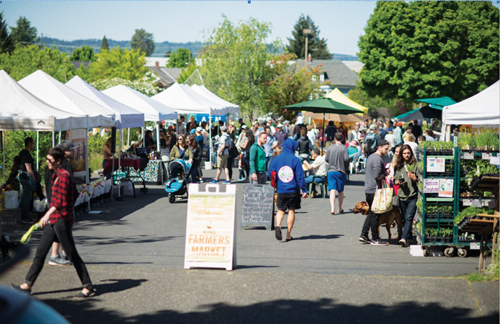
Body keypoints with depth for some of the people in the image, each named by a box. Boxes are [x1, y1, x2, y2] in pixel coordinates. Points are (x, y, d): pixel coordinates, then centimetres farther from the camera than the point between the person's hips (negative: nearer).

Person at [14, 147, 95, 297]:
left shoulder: (64, 175, -15)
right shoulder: (56, 175, 14)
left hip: (62, 220, -10)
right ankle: (27, 285, 17)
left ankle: (88, 287, 4)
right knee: (40, 252, 11)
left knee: (72, 254, -4)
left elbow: (61, 200, -22)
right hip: (53, 220, 10)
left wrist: (48, 214, -28)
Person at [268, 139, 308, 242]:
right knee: (291, 210, 8)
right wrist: (304, 190, -3)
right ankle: (288, 234, 9)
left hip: (281, 190, 2)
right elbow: (300, 176, -9)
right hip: (293, 190, -2)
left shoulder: (276, 159, 0)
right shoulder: (295, 160, -8)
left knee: (281, 210, 12)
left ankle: (278, 226, -17)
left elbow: (270, 174, 4)